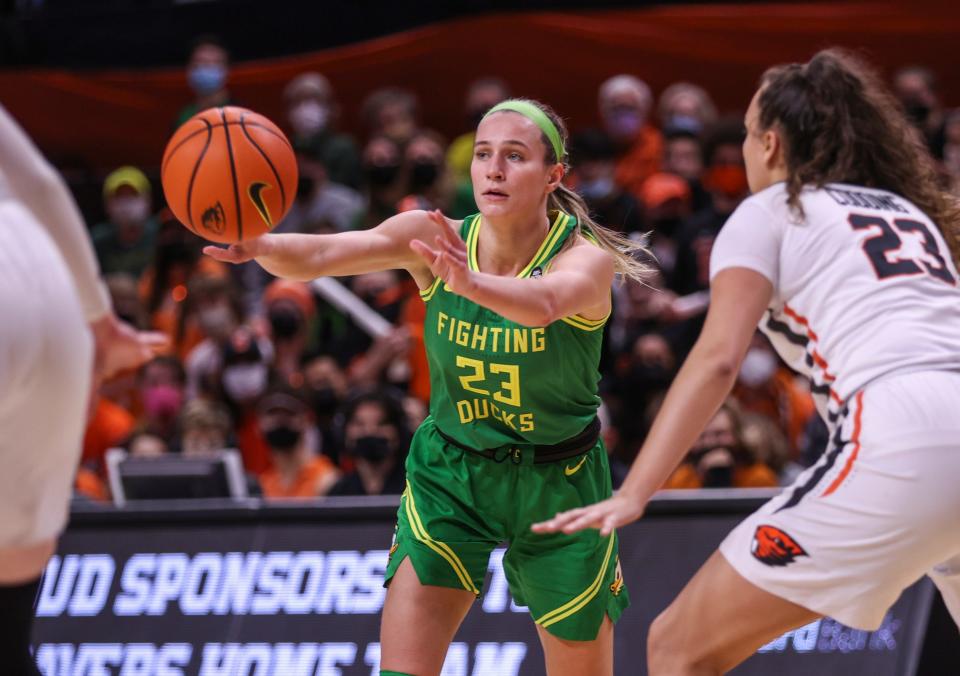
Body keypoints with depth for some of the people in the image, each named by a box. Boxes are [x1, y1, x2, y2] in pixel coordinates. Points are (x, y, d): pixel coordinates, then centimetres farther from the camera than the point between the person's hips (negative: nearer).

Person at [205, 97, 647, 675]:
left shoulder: (586, 258, -20)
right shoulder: (435, 238, -12)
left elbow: (542, 303, -44)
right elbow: (316, 255, -27)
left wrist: (469, 282, -65)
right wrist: (257, 244, -50)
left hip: (557, 485, -1)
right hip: (449, 477, 1)